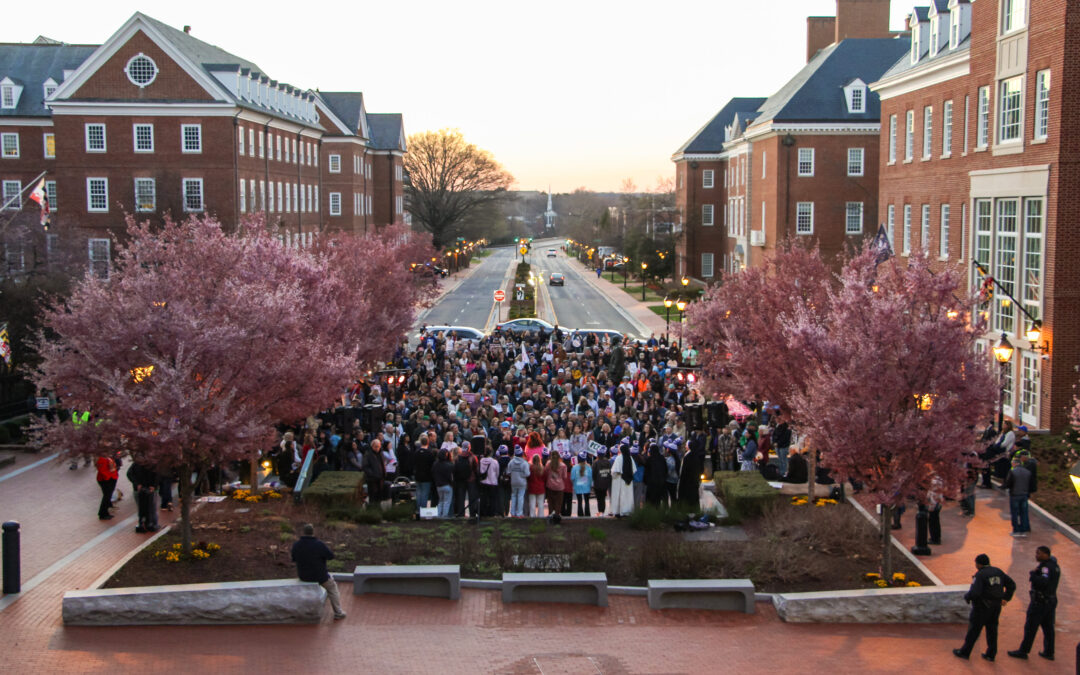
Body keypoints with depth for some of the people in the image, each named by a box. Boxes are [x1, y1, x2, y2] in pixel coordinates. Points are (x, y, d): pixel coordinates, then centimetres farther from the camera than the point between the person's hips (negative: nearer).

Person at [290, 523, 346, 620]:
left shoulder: (296, 545, -12)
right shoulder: (319, 545, -25)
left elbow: (294, 559, 4)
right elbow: (331, 556, -12)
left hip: (302, 576, 5)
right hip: (319, 577, -5)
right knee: (332, 589, 23)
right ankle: (338, 613, 24)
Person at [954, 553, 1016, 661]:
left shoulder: (980, 575, -17)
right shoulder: (998, 572, 5)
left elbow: (974, 592, -25)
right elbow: (1012, 585, 9)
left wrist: (966, 597, -7)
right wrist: (1006, 598, 12)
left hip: (982, 607, -6)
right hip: (996, 607, 7)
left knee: (973, 629, 4)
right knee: (992, 629, 15)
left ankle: (965, 652, 15)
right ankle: (991, 654, 19)